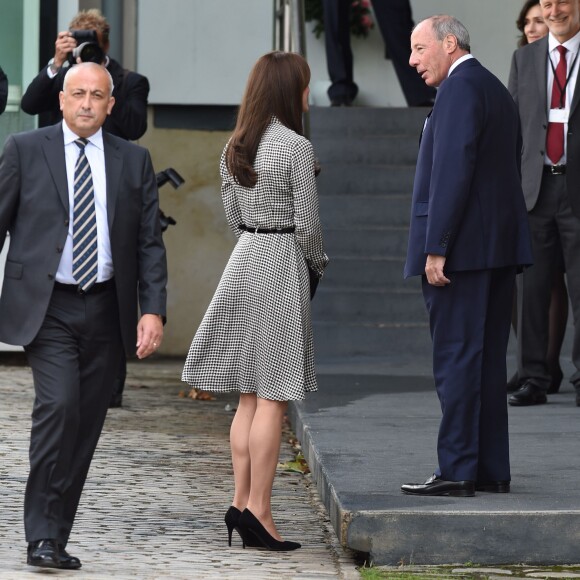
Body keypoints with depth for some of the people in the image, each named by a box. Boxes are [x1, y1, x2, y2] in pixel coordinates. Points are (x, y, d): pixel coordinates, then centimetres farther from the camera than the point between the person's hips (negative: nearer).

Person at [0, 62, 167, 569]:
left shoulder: (134, 161, 10)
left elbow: (150, 242, 9)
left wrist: (153, 310, -3)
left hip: (105, 310, 3)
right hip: (46, 307, -3)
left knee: (86, 426, 4)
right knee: (59, 405, -20)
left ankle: (56, 538, 13)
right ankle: (42, 537, -15)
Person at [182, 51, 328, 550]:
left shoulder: (234, 148, 9)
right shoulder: (296, 147, -12)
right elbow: (307, 223, -12)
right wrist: (319, 264, 5)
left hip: (244, 263, 7)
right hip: (282, 265, -7)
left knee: (249, 396, 11)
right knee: (273, 397, -5)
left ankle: (241, 502, 10)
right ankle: (258, 509, -7)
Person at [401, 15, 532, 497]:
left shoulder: (459, 89, -11)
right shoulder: (498, 92, 20)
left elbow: (453, 171, -19)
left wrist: (436, 249, -20)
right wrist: (503, 245, 20)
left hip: (462, 246, -10)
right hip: (500, 246, 10)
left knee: (456, 358, -9)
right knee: (487, 360, 11)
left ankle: (456, 471, -10)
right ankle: (491, 470, 12)